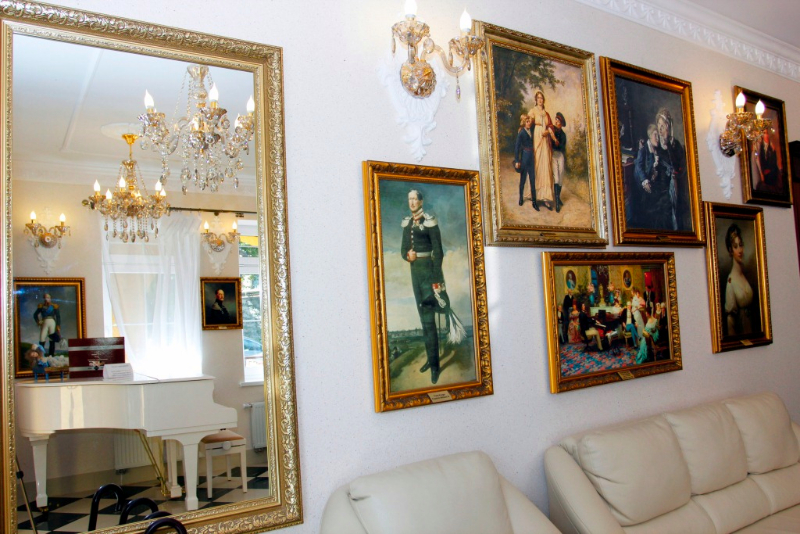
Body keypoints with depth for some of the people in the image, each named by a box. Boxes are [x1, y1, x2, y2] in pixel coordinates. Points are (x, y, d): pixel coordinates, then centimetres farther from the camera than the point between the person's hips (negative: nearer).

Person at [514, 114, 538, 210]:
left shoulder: (531, 131, 7)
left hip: (531, 158, 4)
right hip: (524, 158, -4)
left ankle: (534, 202, 7)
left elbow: (533, 144, 12)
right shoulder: (521, 133, -8)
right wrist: (517, 161, -11)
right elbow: (517, 147, -9)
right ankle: (521, 198, 27)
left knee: (533, 180, 4)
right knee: (523, 179, 8)